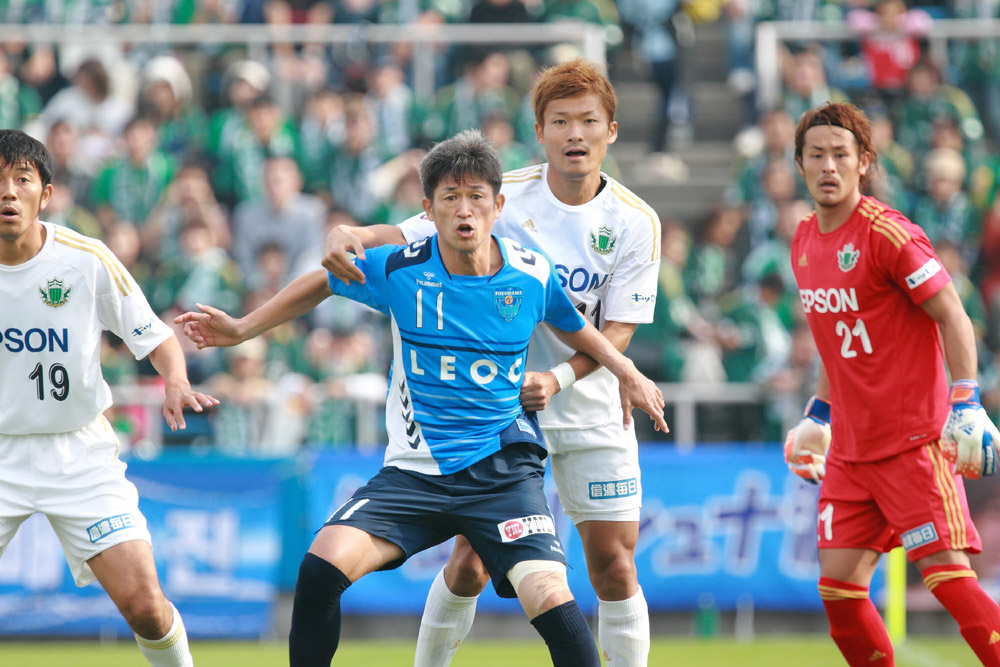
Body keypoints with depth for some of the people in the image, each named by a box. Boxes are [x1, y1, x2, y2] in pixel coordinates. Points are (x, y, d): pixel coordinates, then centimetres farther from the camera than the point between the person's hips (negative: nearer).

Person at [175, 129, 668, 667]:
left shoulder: (533, 276, -4)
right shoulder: (399, 269, -6)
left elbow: (575, 329, 20)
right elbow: (322, 283, 14)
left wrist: (628, 375, 9)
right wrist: (241, 329, 13)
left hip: (502, 471, -1)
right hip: (415, 470, 1)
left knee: (550, 598, -23)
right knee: (322, 567, -19)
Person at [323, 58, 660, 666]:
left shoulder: (636, 222, -7)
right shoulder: (502, 196, -8)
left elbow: (617, 331, -9)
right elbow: (405, 237, -7)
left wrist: (558, 377, -26)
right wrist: (349, 236, -29)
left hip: (591, 408, 1)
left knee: (614, 566, -4)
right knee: (470, 563, -3)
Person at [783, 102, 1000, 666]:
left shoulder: (887, 233, -12)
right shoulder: (806, 242, 12)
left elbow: (953, 318, -12)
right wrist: (819, 414, 24)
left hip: (914, 440, -7)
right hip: (851, 447, 7)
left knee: (947, 575, -14)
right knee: (838, 588, 2)